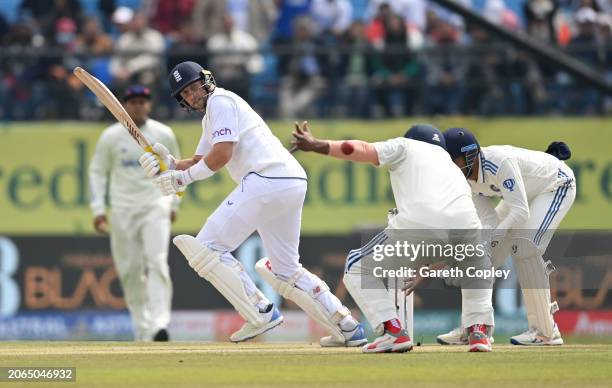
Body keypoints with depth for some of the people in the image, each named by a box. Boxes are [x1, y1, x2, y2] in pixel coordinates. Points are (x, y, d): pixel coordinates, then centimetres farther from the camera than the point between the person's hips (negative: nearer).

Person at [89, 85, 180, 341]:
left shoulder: (164, 134, 3)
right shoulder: (110, 137, 1)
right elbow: (97, 172, 6)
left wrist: (174, 204, 14)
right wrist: (98, 209, -2)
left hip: (155, 207, -1)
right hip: (122, 211, 1)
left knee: (157, 263, -17)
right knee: (130, 271, 1)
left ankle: (159, 325, -26)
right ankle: (142, 327, 13)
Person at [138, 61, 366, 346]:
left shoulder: (220, 101, -1)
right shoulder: (210, 116, 30)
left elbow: (221, 155, -12)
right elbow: (201, 163, 25)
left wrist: (182, 177, -5)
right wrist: (169, 163, 7)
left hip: (267, 181, -10)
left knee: (206, 248, -6)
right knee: (285, 269, 21)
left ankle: (261, 313, -11)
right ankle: (347, 327, 16)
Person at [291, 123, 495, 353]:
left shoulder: (404, 147, 26)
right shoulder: (452, 169, 39)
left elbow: (354, 149, 10)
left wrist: (316, 145, 24)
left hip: (416, 226, -4)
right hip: (466, 228, 4)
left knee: (358, 268, 18)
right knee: (477, 266, 39)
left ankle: (393, 331, 1)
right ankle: (479, 330, 18)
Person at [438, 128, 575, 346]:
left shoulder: (500, 162, -38)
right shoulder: (466, 177, -13)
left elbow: (520, 211, -40)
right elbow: (488, 220, -15)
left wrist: (493, 237, -50)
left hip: (557, 186, -8)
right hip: (525, 193, 8)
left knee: (524, 246, -26)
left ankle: (546, 332, -19)